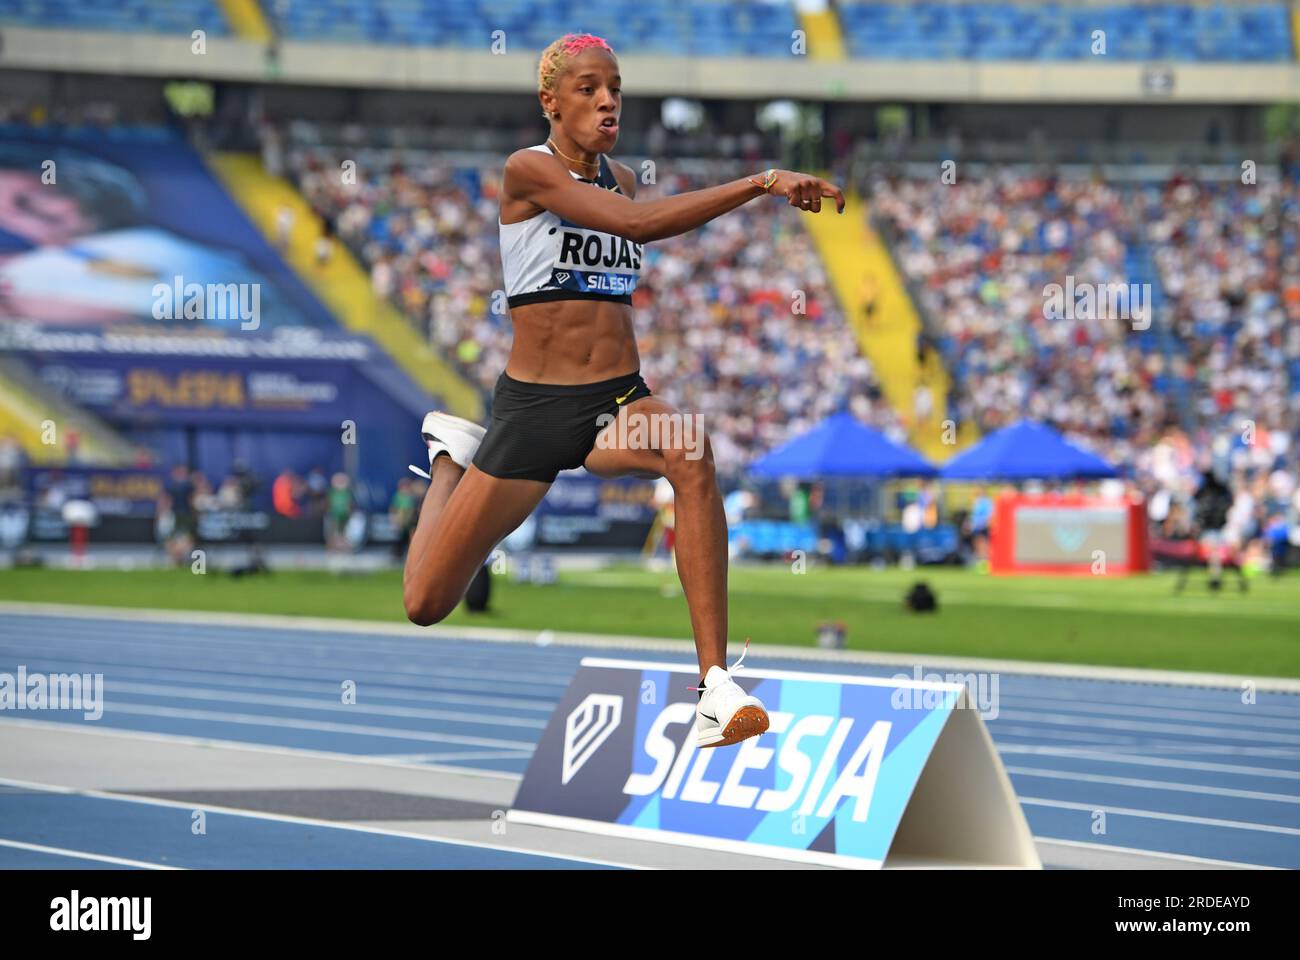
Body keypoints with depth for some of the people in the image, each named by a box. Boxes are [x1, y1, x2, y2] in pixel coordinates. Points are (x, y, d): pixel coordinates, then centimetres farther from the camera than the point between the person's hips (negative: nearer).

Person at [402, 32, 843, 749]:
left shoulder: (619, 177, 10)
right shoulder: (529, 169, -12)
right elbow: (636, 223, -27)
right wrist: (762, 183, -31)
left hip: (620, 400, 4)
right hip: (533, 406, -4)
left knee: (690, 456, -35)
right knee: (426, 606, 5)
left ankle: (715, 685, -38)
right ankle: (453, 456, 39)